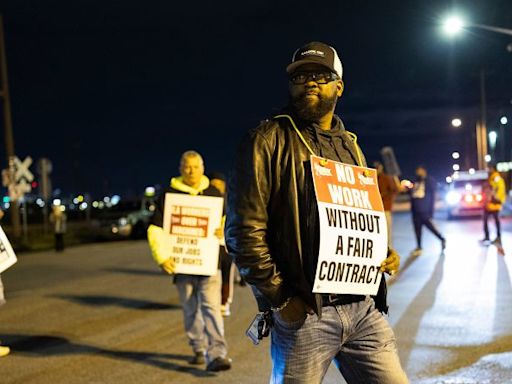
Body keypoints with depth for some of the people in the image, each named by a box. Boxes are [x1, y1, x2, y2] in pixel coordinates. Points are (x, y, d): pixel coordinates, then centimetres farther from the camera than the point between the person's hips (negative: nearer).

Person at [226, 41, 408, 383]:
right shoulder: (268, 141, -3)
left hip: (365, 308, 6)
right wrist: (280, 298, -12)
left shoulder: (350, 146, 17)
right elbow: (244, 230, -10)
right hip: (304, 313, -5)